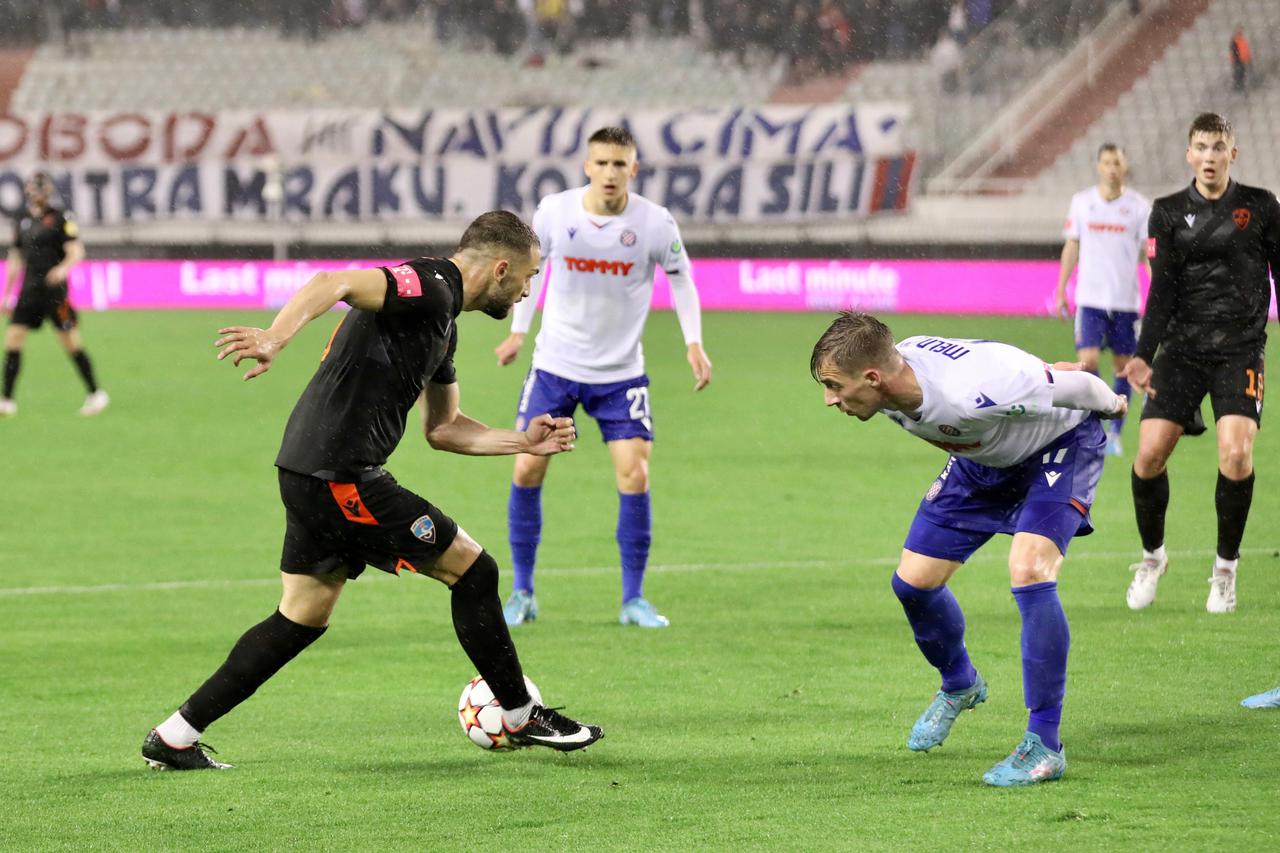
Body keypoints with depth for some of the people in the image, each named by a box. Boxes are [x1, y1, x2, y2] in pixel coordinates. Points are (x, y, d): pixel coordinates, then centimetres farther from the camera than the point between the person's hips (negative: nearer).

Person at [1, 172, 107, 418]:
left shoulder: (60, 218, -3)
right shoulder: (22, 220, 14)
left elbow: (76, 251, -11)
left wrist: (64, 268, -32)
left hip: (55, 290, -5)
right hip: (29, 291, 5)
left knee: (71, 343, -3)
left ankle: (96, 394, 10)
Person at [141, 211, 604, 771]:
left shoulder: (442, 320, 20)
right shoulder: (428, 287, -11)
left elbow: (442, 429, 29)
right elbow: (332, 284, -27)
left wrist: (523, 442, 21)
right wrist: (275, 339, -43)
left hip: (313, 473, 11)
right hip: (340, 477, -11)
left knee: (302, 619, 15)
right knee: (472, 570, 0)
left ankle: (174, 739, 16)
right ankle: (521, 718, 13)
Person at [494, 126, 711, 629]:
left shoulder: (655, 223, -13)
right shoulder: (554, 213, -10)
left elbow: (680, 277, 4)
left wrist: (694, 343, -5)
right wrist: (519, 330, 14)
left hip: (620, 373, -1)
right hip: (555, 364, 1)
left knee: (634, 477, -9)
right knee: (526, 471, -3)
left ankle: (634, 599, 4)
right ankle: (522, 594, 11)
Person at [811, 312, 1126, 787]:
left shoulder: (971, 394, -45)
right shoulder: (889, 389, -22)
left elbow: (1073, 384, -29)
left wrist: (1110, 404, -5)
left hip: (1060, 443, -7)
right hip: (984, 455, 7)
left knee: (1028, 573, -28)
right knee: (912, 582, 3)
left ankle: (1045, 746, -19)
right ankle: (959, 687, 35)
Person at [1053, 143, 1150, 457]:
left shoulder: (1139, 206, 1)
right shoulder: (1081, 202, 5)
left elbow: (1148, 253, 3)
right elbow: (1071, 248, 11)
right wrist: (1061, 291, 9)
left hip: (1126, 299, 0)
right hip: (1090, 298, 0)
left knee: (1123, 366, 5)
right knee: (1088, 361, -14)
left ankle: (1114, 432, 16)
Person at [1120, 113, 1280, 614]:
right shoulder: (1169, 213, 6)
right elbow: (1162, 290, 1)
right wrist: (1144, 356, -11)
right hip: (1182, 348, 2)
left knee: (1236, 451, -20)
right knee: (1150, 452, -10)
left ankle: (1226, 567, 0)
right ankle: (1152, 557, 15)